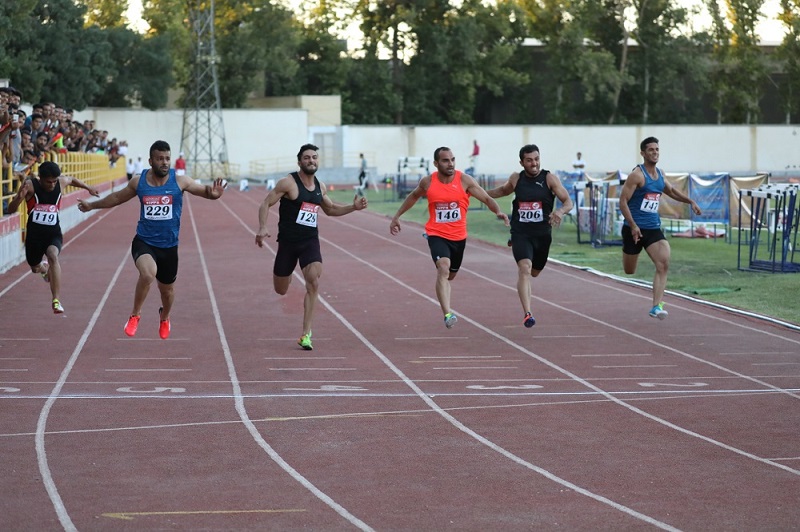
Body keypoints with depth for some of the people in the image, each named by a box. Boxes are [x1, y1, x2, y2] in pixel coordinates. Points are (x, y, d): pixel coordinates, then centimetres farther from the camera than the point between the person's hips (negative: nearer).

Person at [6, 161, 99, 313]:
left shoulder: (62, 182, -7)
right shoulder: (30, 185, -15)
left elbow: (72, 180, 19)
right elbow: (11, 209, -17)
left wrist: (88, 188, 29)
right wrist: (20, 197, -36)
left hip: (54, 233, 0)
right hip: (34, 233, 0)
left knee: (53, 255, -31)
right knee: (35, 268, 19)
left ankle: (57, 300, -35)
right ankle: (44, 267, 62)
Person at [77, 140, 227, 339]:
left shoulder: (179, 181, -8)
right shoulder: (138, 181, -3)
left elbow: (204, 190, -8)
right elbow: (117, 198, 15)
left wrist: (213, 193, -33)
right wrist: (92, 205, 22)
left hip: (169, 245, 1)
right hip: (144, 242, -1)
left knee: (167, 288, 18)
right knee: (148, 273, -33)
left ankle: (164, 317, 53)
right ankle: (135, 314, -11)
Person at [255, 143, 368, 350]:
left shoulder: (320, 186, 7)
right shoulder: (288, 183, -10)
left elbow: (330, 209, 24)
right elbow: (266, 204, -11)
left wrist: (353, 207, 9)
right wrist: (262, 228, -26)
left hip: (310, 242, 3)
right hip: (288, 242, -3)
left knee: (313, 283, -18)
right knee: (281, 290, 7)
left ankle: (306, 334, -13)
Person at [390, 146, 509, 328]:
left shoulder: (464, 180, -8)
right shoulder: (428, 182, -4)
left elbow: (487, 199, -10)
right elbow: (413, 196, 17)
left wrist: (498, 211, -29)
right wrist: (397, 216, 20)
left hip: (458, 236, 2)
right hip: (437, 234, -2)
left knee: (450, 275, 20)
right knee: (443, 268, -27)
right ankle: (447, 314, -35)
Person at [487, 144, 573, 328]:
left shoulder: (550, 178, -6)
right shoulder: (516, 179, 2)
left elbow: (568, 202, -8)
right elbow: (503, 190, 25)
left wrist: (560, 211, -30)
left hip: (542, 234, 1)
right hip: (520, 233, -1)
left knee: (534, 272, 19)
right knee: (524, 269, -22)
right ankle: (527, 314, -27)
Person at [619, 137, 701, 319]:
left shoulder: (659, 174, 10)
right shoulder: (637, 175, -12)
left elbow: (671, 191, 31)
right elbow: (623, 201, -16)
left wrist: (690, 201, 20)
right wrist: (633, 226, -22)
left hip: (653, 228, 5)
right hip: (634, 229, -5)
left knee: (663, 264, -16)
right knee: (629, 272, 4)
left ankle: (656, 306, -19)